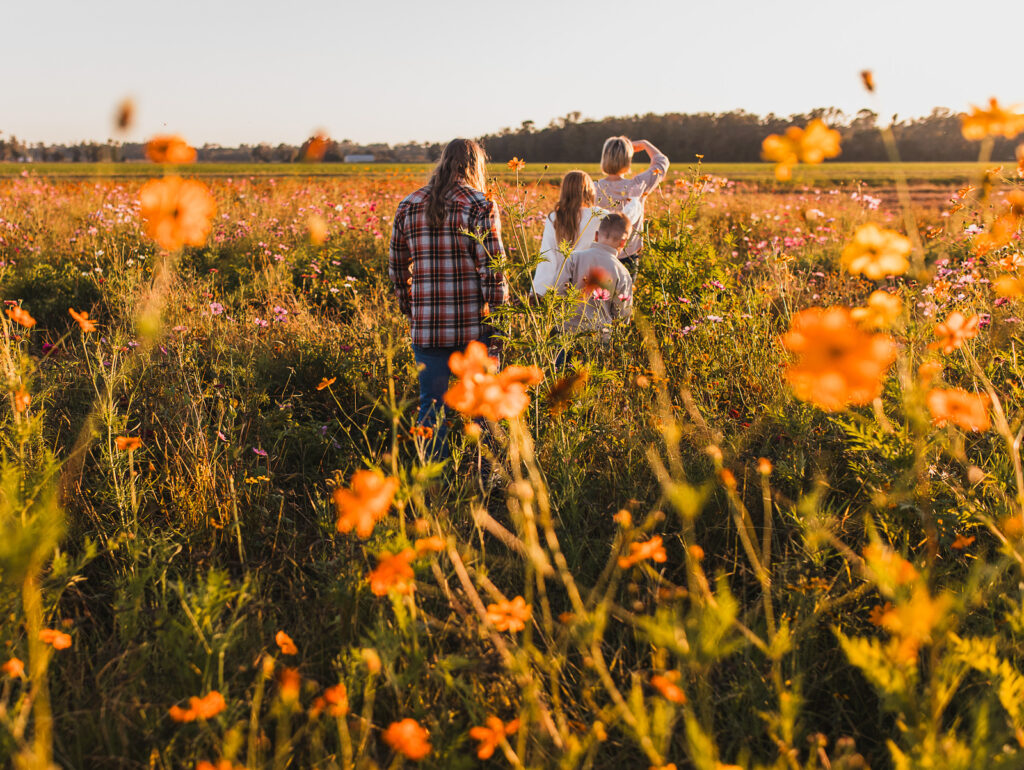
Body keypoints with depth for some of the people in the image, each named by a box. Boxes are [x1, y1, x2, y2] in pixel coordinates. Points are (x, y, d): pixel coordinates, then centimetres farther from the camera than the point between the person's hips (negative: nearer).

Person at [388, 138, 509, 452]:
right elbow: (492, 270, -11)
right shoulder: (479, 206, -7)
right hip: (474, 326, -3)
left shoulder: (408, 206, 8)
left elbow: (396, 267, 14)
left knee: (430, 405, 13)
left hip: (426, 328, 3)